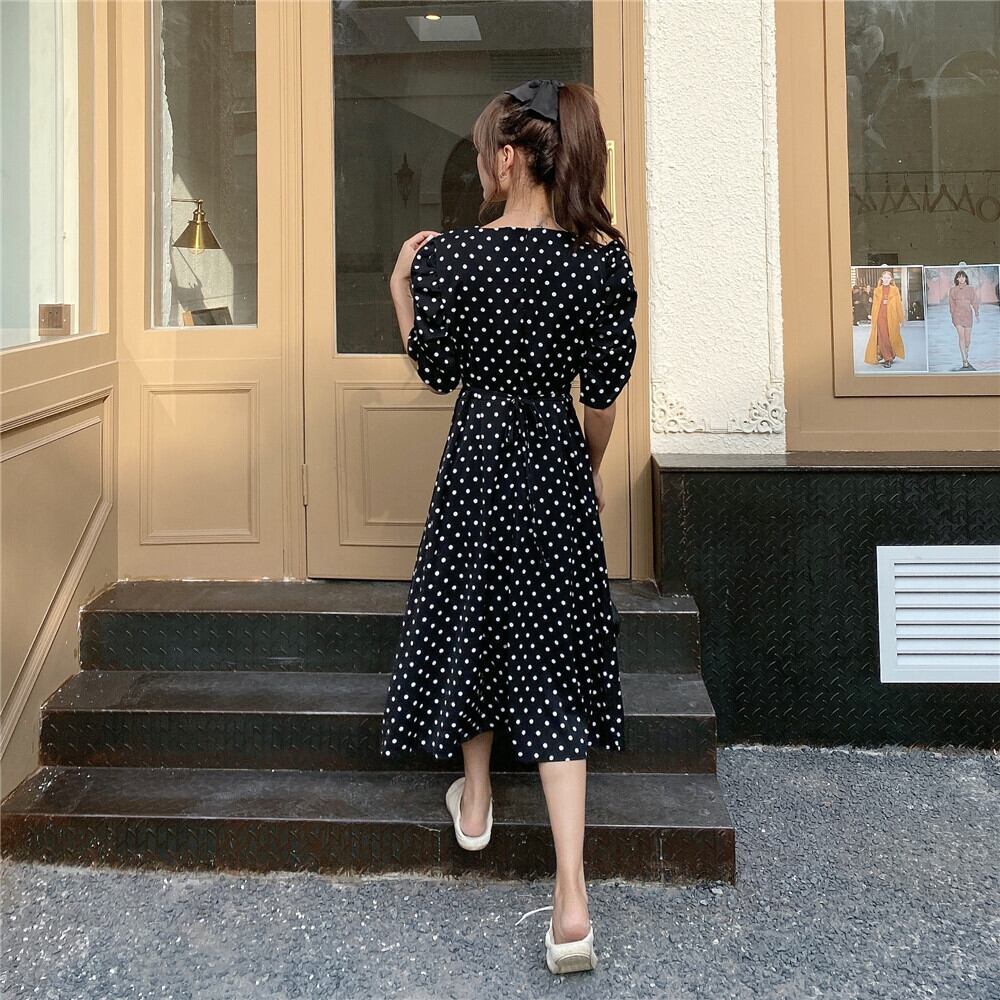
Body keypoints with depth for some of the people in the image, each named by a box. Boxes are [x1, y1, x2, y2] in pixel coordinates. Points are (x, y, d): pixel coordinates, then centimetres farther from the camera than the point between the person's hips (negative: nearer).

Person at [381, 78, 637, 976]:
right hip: (558, 464, 2)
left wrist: (402, 285, 10)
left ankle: (475, 802, 40)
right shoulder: (604, 255, -4)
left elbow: (436, 371, -2)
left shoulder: (453, 254, -11)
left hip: (479, 456, -2)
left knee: (474, 619, 22)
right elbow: (605, 389, 1)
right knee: (553, 657, 4)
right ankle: (571, 900, -1)